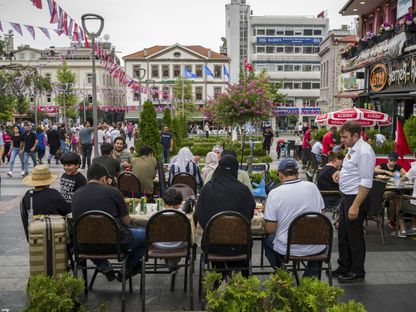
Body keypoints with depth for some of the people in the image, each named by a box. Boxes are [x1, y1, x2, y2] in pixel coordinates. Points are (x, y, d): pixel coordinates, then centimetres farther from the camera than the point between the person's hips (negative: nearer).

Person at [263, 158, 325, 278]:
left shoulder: (274, 193, -14)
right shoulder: (312, 187, -4)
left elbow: (270, 229, -11)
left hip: (287, 249, -2)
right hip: (315, 249, 3)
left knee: (267, 240, 28)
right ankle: (312, 277, 27)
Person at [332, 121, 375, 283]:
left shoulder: (364, 152, -20)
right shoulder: (352, 149, 9)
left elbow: (366, 183, -23)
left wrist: (355, 206, -25)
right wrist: (341, 172, 6)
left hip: (356, 198, -10)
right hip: (346, 197, 10)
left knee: (355, 237, 5)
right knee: (342, 234, 19)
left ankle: (357, 272, 22)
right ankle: (344, 267, 35)